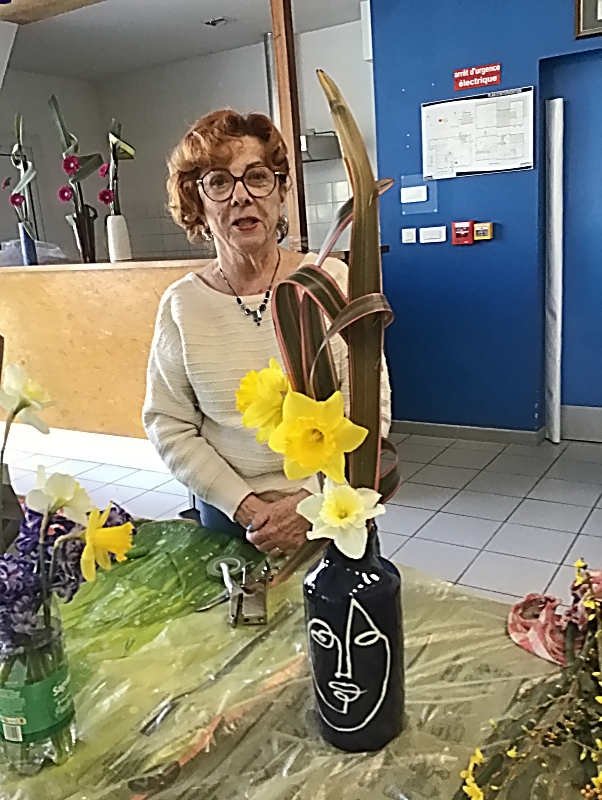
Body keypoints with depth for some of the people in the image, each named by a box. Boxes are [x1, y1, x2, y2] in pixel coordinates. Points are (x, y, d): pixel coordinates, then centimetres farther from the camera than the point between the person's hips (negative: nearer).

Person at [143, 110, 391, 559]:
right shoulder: (182, 304, -6)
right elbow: (168, 424, -4)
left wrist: (308, 503, -15)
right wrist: (244, 506, -12)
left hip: (333, 513, 0)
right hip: (229, 516, 1)